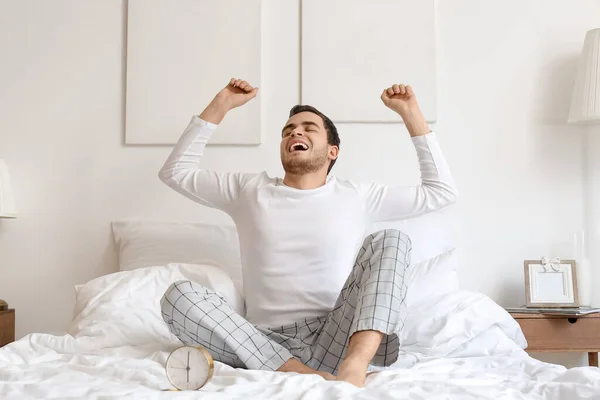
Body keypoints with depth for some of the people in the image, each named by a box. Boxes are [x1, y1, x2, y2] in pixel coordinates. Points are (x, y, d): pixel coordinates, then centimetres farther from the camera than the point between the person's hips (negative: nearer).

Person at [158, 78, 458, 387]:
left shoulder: (357, 196, 14)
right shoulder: (249, 190, 17)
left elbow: (441, 191, 15)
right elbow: (175, 172, 19)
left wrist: (410, 113, 13)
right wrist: (221, 105, 15)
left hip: (336, 342, 0)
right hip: (266, 344, 1)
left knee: (390, 240, -17)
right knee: (178, 295, -22)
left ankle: (355, 365, -38)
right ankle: (299, 373, -32)